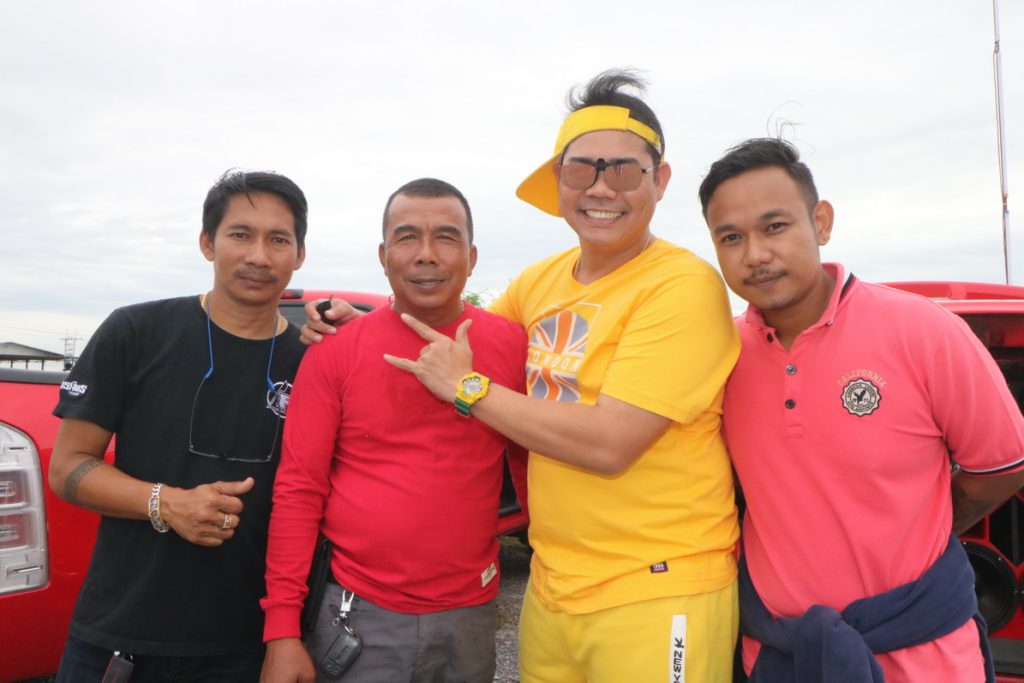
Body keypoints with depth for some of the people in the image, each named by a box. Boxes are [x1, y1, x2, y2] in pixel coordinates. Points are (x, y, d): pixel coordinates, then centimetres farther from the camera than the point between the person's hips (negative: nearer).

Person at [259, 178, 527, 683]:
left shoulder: (512, 345, -4)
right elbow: (297, 492, -5)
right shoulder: (335, 351, -6)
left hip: (470, 617, 2)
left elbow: (531, 466, 5)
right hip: (357, 617, -1)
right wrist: (282, 628, -8)